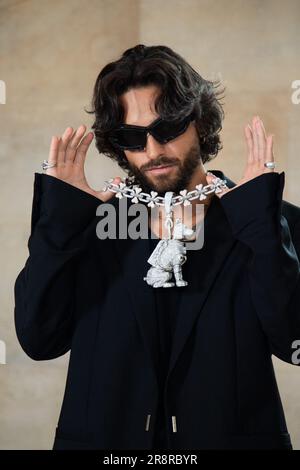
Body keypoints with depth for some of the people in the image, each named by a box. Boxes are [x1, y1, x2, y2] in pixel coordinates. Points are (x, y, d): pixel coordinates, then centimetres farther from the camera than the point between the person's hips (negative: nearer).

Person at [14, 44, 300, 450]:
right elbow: (39, 340, -9)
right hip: (107, 436, 1)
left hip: (230, 435, -1)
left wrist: (262, 229, -22)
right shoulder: (90, 223, -2)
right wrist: (58, 226, -15)